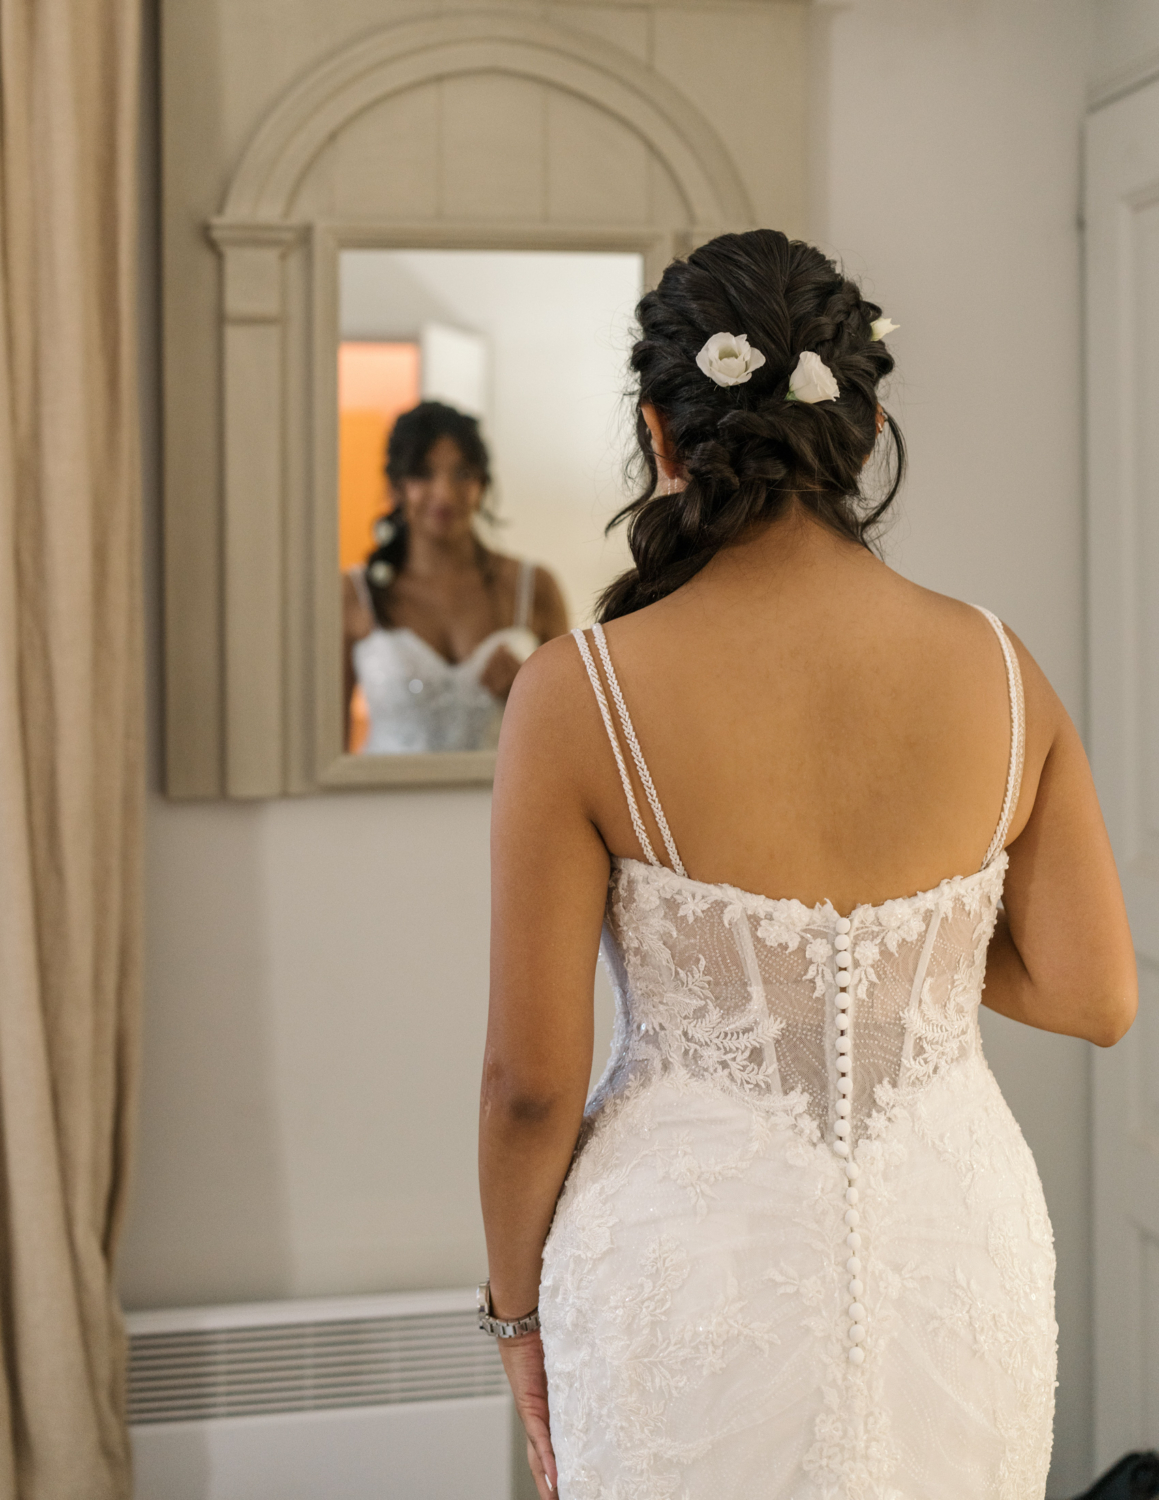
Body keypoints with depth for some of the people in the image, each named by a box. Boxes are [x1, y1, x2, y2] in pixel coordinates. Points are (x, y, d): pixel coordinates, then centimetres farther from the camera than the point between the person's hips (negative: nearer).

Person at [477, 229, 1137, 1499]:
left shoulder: (578, 695, -15)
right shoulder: (999, 672, -6)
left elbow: (532, 1081, -11)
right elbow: (1095, 998, 0)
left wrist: (516, 1303, 4)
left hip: (692, 1260, -3)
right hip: (955, 1245, 3)